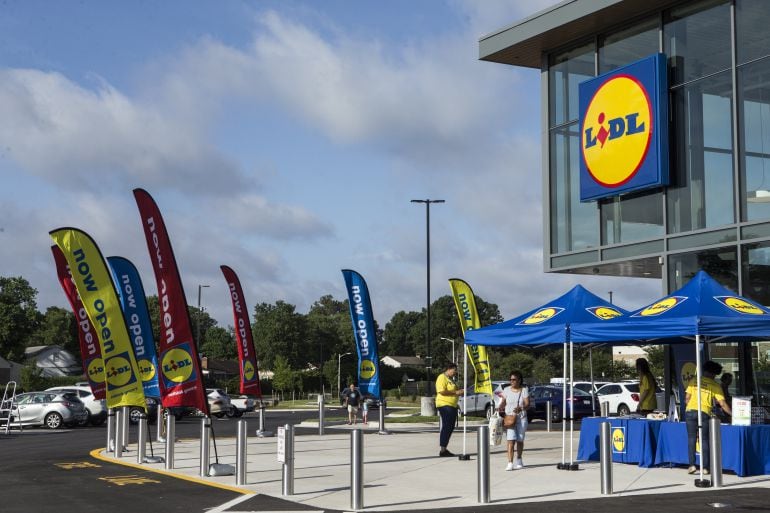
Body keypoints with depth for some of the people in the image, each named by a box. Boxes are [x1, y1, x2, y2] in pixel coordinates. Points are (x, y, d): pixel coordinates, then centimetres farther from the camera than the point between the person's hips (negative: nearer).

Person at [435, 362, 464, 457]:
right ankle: (442, 450, -10)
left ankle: (444, 449, 16)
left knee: (450, 427, 11)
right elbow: (442, 391, -22)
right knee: (446, 427, -12)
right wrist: (456, 392, -18)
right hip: (444, 405, -10)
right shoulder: (442, 378, -11)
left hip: (452, 406, 10)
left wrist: (460, 391, 14)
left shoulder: (450, 379, 20)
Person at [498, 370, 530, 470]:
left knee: (520, 440, 9)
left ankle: (519, 460, 31)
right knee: (510, 440, -12)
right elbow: (503, 403, 6)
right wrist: (500, 410, -15)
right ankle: (510, 463, -16)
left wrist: (521, 408, -31)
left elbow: (527, 404, -10)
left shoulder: (524, 390, -1)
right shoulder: (507, 390, 5)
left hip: (521, 418, 0)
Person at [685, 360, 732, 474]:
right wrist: (732, 414, 10)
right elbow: (722, 404, 1)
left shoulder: (694, 381, 11)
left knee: (691, 438, 7)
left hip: (690, 411, 1)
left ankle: (692, 465, -2)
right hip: (704, 413, -1)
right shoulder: (715, 385, 5)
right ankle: (705, 467, 7)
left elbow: (687, 398, 9)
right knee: (704, 440, 7)